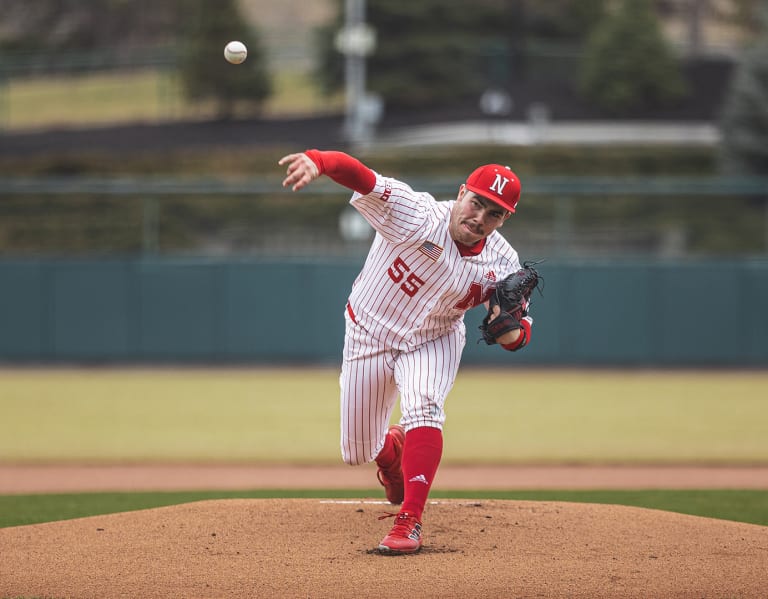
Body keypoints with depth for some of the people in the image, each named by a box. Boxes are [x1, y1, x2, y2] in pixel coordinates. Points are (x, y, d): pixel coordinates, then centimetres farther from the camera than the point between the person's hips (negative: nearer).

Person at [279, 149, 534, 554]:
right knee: (358, 452, 8)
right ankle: (392, 448, 47)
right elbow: (362, 179, -44)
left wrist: (509, 330, -37)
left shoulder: (502, 264, -17)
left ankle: (409, 522, -25)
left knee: (423, 408, -31)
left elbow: (516, 336, -11)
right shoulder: (416, 215, -28)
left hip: (432, 342, 1)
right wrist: (317, 162, -65)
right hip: (368, 336, -1)